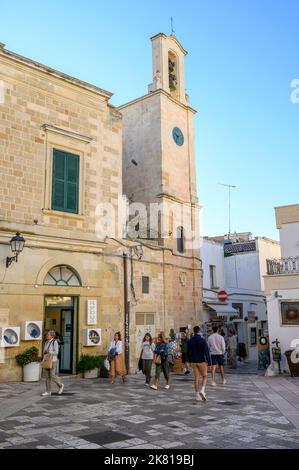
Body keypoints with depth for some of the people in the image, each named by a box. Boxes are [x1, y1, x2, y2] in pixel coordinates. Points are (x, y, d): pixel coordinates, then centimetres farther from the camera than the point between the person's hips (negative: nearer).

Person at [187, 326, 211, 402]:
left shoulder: (190, 341, 1)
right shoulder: (203, 340, -13)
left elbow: (189, 352, 10)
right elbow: (207, 352, -14)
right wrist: (209, 363, -10)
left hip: (194, 362, 4)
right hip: (202, 361, -4)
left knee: (196, 378, 9)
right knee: (205, 376, 12)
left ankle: (197, 396, 12)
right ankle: (202, 390, -8)